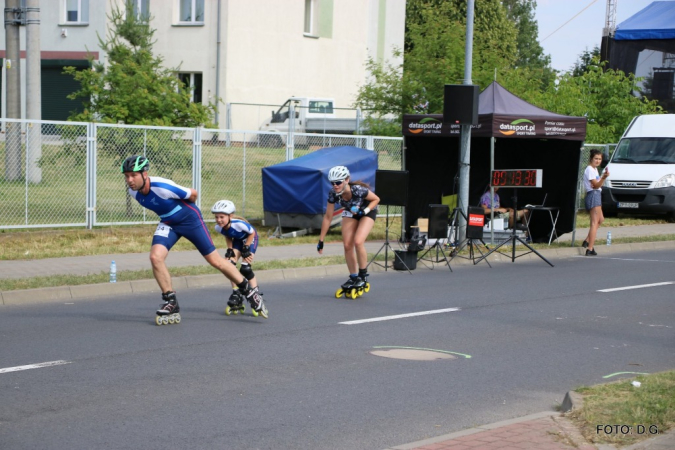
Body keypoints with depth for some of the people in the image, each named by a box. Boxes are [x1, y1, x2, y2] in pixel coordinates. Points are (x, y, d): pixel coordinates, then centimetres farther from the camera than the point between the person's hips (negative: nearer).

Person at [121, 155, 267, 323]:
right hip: (168, 223, 5)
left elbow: (193, 194, -16)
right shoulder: (133, 192, -13)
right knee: (155, 257, -18)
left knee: (214, 260, 0)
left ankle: (249, 291, 17)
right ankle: (171, 304, -5)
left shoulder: (162, 187, -33)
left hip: (189, 219, -5)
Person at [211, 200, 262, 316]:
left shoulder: (239, 223, -38)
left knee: (245, 268, -16)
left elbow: (252, 233, -21)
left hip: (250, 239, -6)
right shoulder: (218, 227, -21)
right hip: (237, 240, 6)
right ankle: (236, 294, 1)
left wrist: (246, 249, -21)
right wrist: (229, 250, -10)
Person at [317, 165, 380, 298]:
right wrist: (321, 240, -12)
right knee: (347, 245, -8)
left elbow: (376, 199, -18)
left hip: (367, 212, -4)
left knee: (358, 241, -23)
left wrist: (365, 210, -33)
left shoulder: (358, 190, -38)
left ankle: (363, 277, -6)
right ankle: (353, 278, 9)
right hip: (350, 213, 4)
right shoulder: (333, 194, -26)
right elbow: (328, 217, -15)